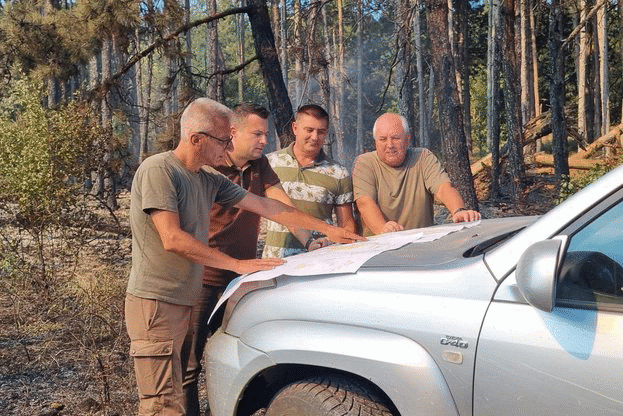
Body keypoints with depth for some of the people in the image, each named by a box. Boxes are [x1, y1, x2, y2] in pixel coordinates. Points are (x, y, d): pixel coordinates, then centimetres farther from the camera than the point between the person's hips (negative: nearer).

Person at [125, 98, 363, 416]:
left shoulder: (209, 181, 11)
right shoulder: (159, 170, -13)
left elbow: (265, 206, 13)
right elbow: (173, 240, -21)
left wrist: (327, 229, 12)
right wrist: (238, 265, -21)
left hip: (183, 304, 8)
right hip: (156, 304, -8)